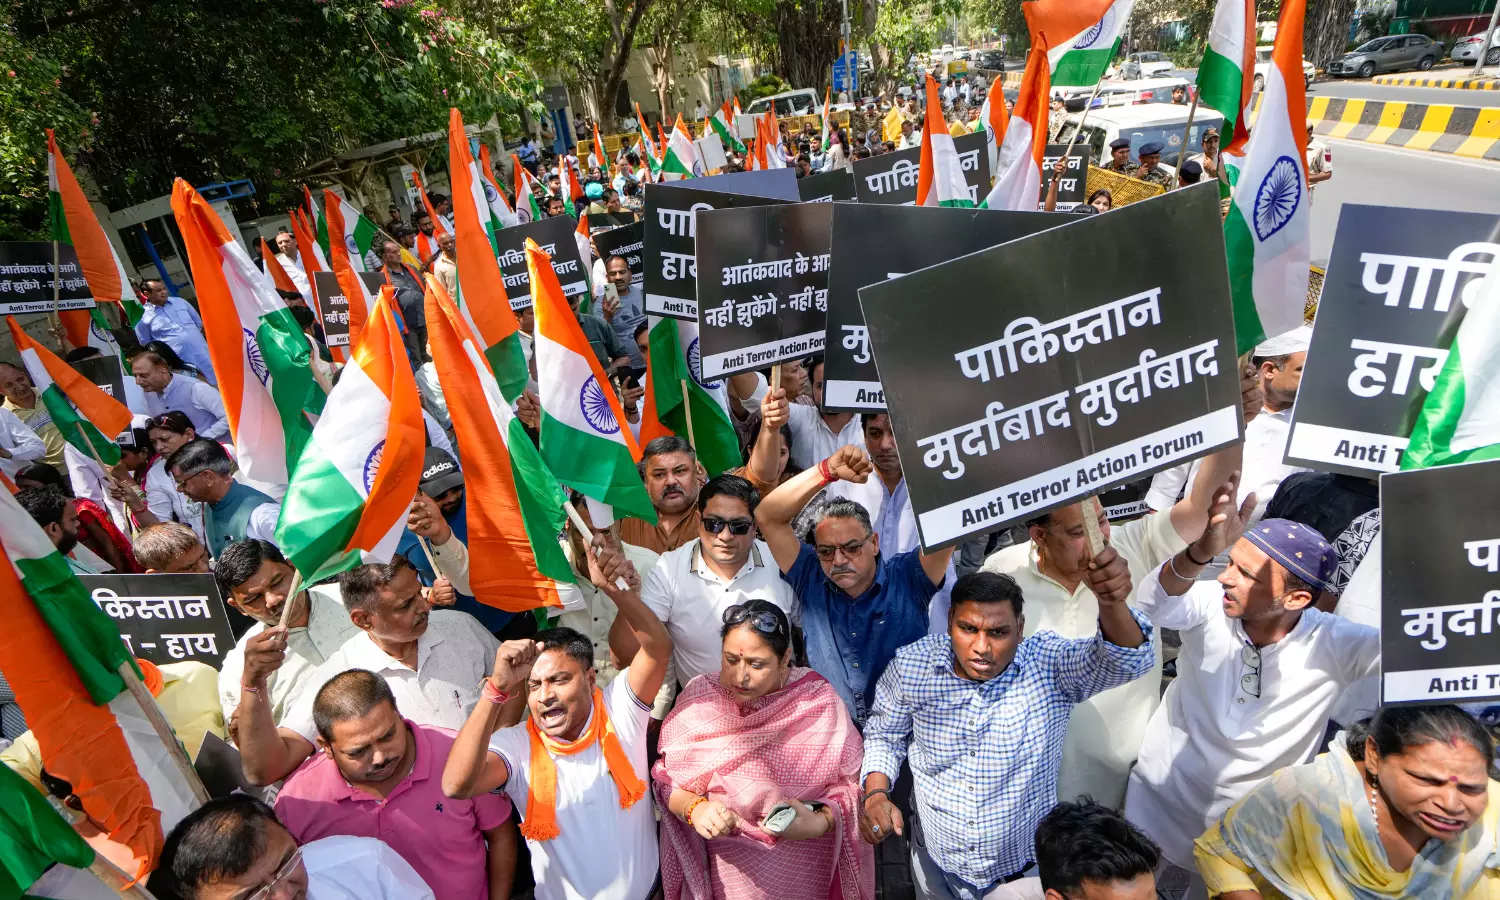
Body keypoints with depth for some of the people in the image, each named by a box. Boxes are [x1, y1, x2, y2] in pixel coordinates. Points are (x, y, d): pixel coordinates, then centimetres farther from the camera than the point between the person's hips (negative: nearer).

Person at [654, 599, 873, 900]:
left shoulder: (819, 701, -16)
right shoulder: (697, 699, -13)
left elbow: (852, 783, -10)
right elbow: (667, 779, -6)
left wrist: (821, 823, -26)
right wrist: (694, 808, -24)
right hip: (727, 865, 1)